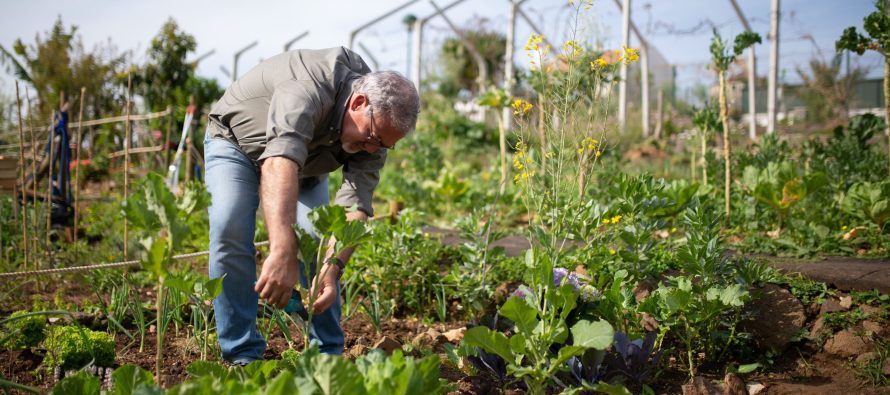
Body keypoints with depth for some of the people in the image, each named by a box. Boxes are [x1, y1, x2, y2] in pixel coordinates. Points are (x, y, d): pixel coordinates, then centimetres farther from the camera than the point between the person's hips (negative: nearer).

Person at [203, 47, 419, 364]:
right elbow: (280, 162, -58)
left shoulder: (378, 122, -21)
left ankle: (328, 353, 2)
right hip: (235, 141, -4)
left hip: (305, 161, 5)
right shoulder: (308, 90, -42)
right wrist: (282, 253, -70)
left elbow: (355, 206, -27)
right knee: (230, 230, -23)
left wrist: (333, 266, -44)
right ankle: (242, 354, -13)